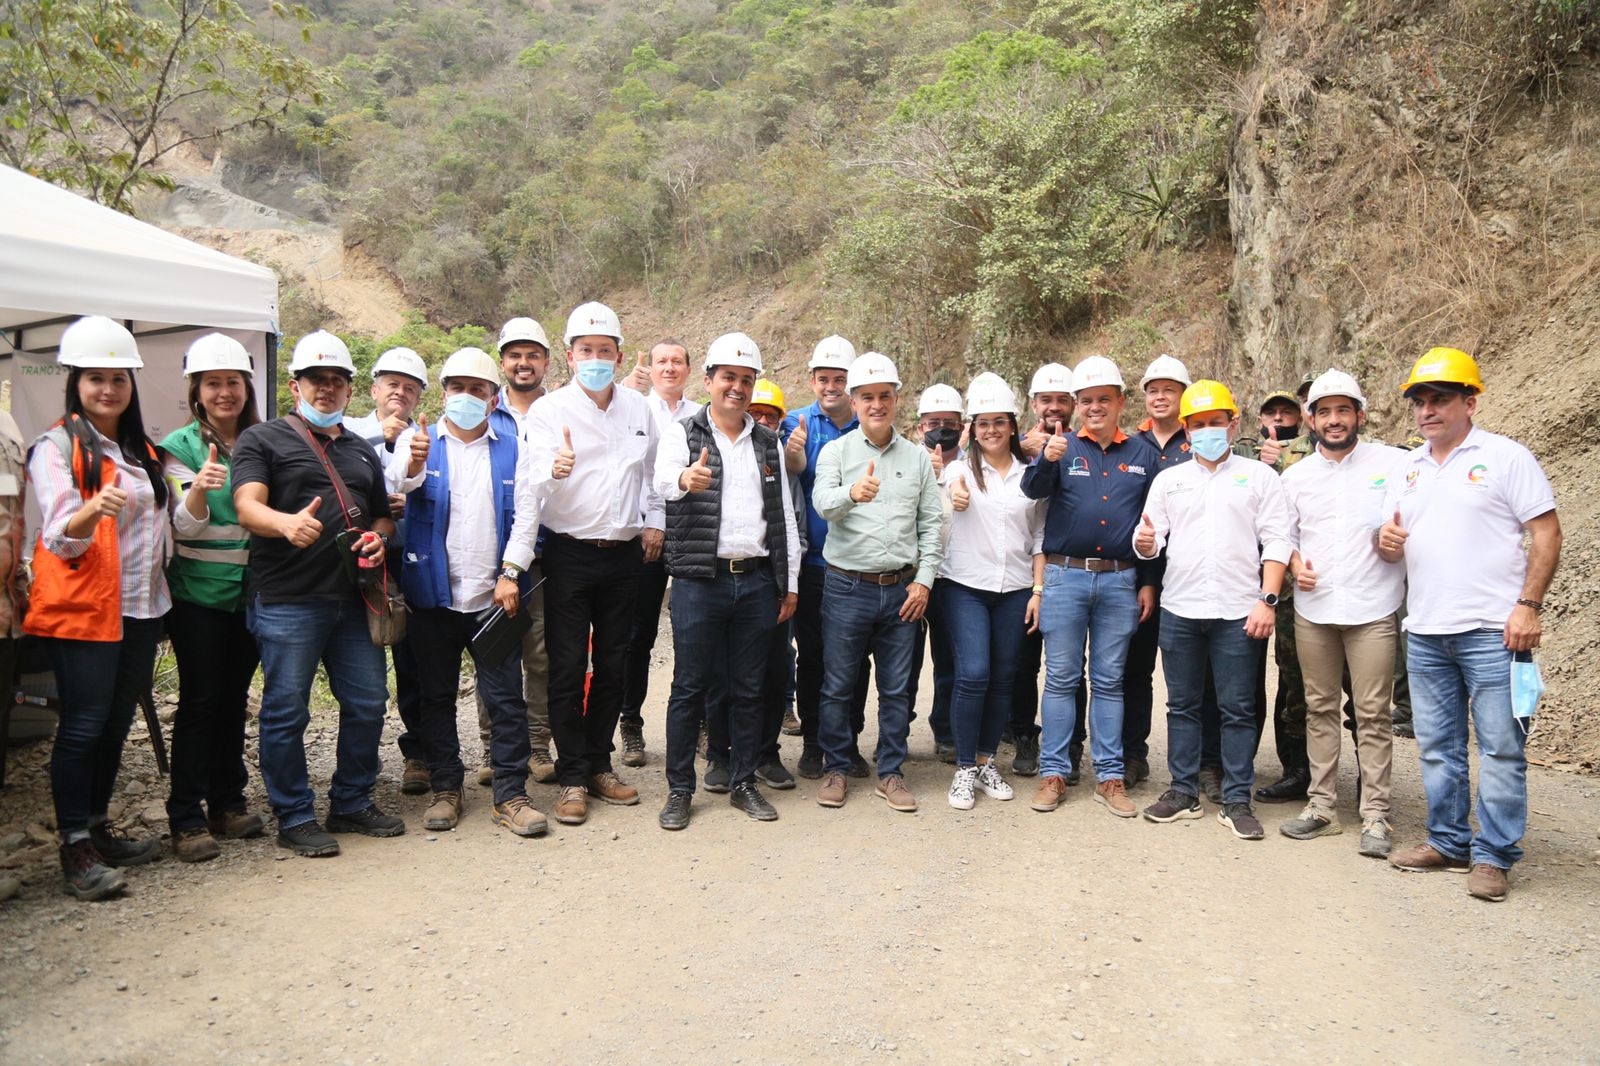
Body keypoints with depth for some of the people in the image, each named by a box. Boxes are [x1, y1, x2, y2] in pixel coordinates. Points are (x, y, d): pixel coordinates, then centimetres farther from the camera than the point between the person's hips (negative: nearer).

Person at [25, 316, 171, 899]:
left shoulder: (141, 449, 15)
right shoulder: (57, 446, -7)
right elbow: (61, 539, -17)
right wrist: (92, 511, -36)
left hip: (139, 607, 7)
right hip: (82, 608, -7)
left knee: (116, 724, 12)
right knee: (83, 725, -4)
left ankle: (99, 829, 23)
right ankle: (75, 849, 3)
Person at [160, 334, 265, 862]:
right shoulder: (181, 446, -5)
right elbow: (185, 525, -12)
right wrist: (199, 488, -31)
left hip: (250, 591, 4)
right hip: (199, 593, -4)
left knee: (235, 698, 12)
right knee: (199, 701, -2)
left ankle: (228, 804, 22)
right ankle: (186, 819, 6)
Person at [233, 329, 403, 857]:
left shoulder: (362, 451, 20)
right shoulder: (264, 439, 2)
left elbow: (384, 515, 26)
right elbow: (247, 506, -13)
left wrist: (378, 537, 2)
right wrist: (288, 523, -35)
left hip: (354, 598, 6)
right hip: (287, 601, -5)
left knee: (368, 701, 9)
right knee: (286, 711, 1)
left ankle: (352, 803, 25)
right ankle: (295, 817, 14)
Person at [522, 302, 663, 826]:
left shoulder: (638, 408, 7)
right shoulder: (548, 410, -6)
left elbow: (651, 471, 19)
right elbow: (535, 484, -19)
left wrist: (655, 521, 10)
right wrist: (555, 471, -40)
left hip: (624, 553, 4)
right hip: (570, 553, -4)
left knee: (612, 666, 11)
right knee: (568, 669, 1)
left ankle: (599, 764, 24)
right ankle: (572, 778, 11)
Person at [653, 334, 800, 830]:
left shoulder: (769, 443, 13)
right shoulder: (683, 433, 1)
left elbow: (784, 514, 14)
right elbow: (663, 480, -20)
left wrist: (789, 584, 10)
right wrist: (685, 479, -44)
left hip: (757, 581, 4)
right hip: (700, 579, -3)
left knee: (749, 689, 10)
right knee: (690, 687, 2)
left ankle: (743, 783, 22)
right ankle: (679, 790, 12)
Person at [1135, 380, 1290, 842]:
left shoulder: (1259, 476, 5)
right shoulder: (1168, 480, 12)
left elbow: (1275, 542, 0)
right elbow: (1150, 540, 7)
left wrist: (1267, 600, -10)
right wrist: (1144, 542, -18)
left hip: (1238, 611, -2)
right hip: (1179, 609, 3)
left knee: (1237, 709, 3)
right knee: (1182, 705, 9)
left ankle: (1236, 801, 11)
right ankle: (1183, 791, 19)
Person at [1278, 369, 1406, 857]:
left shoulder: (1393, 463, 1)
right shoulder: (1296, 476, 11)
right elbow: (1283, 535, 17)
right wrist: (1294, 563, -2)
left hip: (1372, 610, -3)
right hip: (1313, 609, 3)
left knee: (1372, 714, -1)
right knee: (1320, 708, 9)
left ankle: (1375, 815, 7)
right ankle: (1321, 806, 18)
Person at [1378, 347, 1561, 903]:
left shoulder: (1505, 457, -3)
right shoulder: (1408, 469, 15)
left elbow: (1547, 533, -6)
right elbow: (1394, 544, 18)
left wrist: (1528, 606, -14)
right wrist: (1387, 541, -6)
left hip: (1491, 629, -6)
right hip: (1425, 632, 6)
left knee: (1500, 748, -1)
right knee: (1437, 747, 12)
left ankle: (1494, 856, 9)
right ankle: (1448, 842, 24)